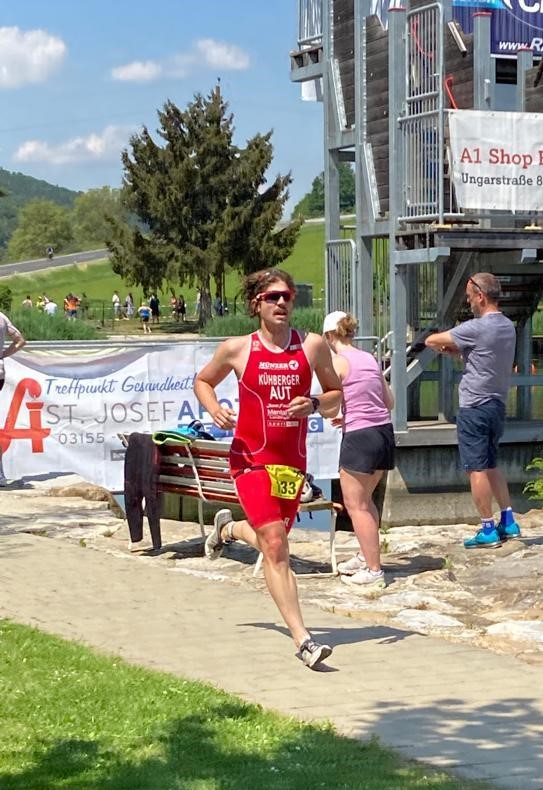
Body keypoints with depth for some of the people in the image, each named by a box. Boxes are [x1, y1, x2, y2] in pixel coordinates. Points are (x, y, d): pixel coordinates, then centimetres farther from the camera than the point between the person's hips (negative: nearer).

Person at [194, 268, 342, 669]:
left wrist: (315, 404, -13)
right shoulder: (237, 349, -4)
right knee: (275, 545, -15)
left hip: (293, 461, 4)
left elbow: (337, 394, 10)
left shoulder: (314, 345, -1)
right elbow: (202, 381, 13)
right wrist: (214, 409, -8)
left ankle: (227, 528, 53)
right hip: (251, 459, -3)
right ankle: (302, 638, -13)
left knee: (273, 541, 18)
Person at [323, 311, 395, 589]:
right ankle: (366, 556, 33)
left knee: (356, 505, 1)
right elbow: (389, 401, 17)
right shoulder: (370, 359, 12)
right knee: (364, 499, 23)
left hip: (359, 437, -8)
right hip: (384, 431, 8)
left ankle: (373, 571, 2)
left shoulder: (338, 361, -8)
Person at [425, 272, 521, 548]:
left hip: (474, 408, -8)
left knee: (477, 469, -2)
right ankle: (508, 522, 17)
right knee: (491, 466, 18)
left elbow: (431, 341, -11)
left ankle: (488, 530, 0)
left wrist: (445, 345, 11)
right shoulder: (508, 327, 8)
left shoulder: (476, 328, -18)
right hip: (497, 404, 8)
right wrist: (456, 348, 3)